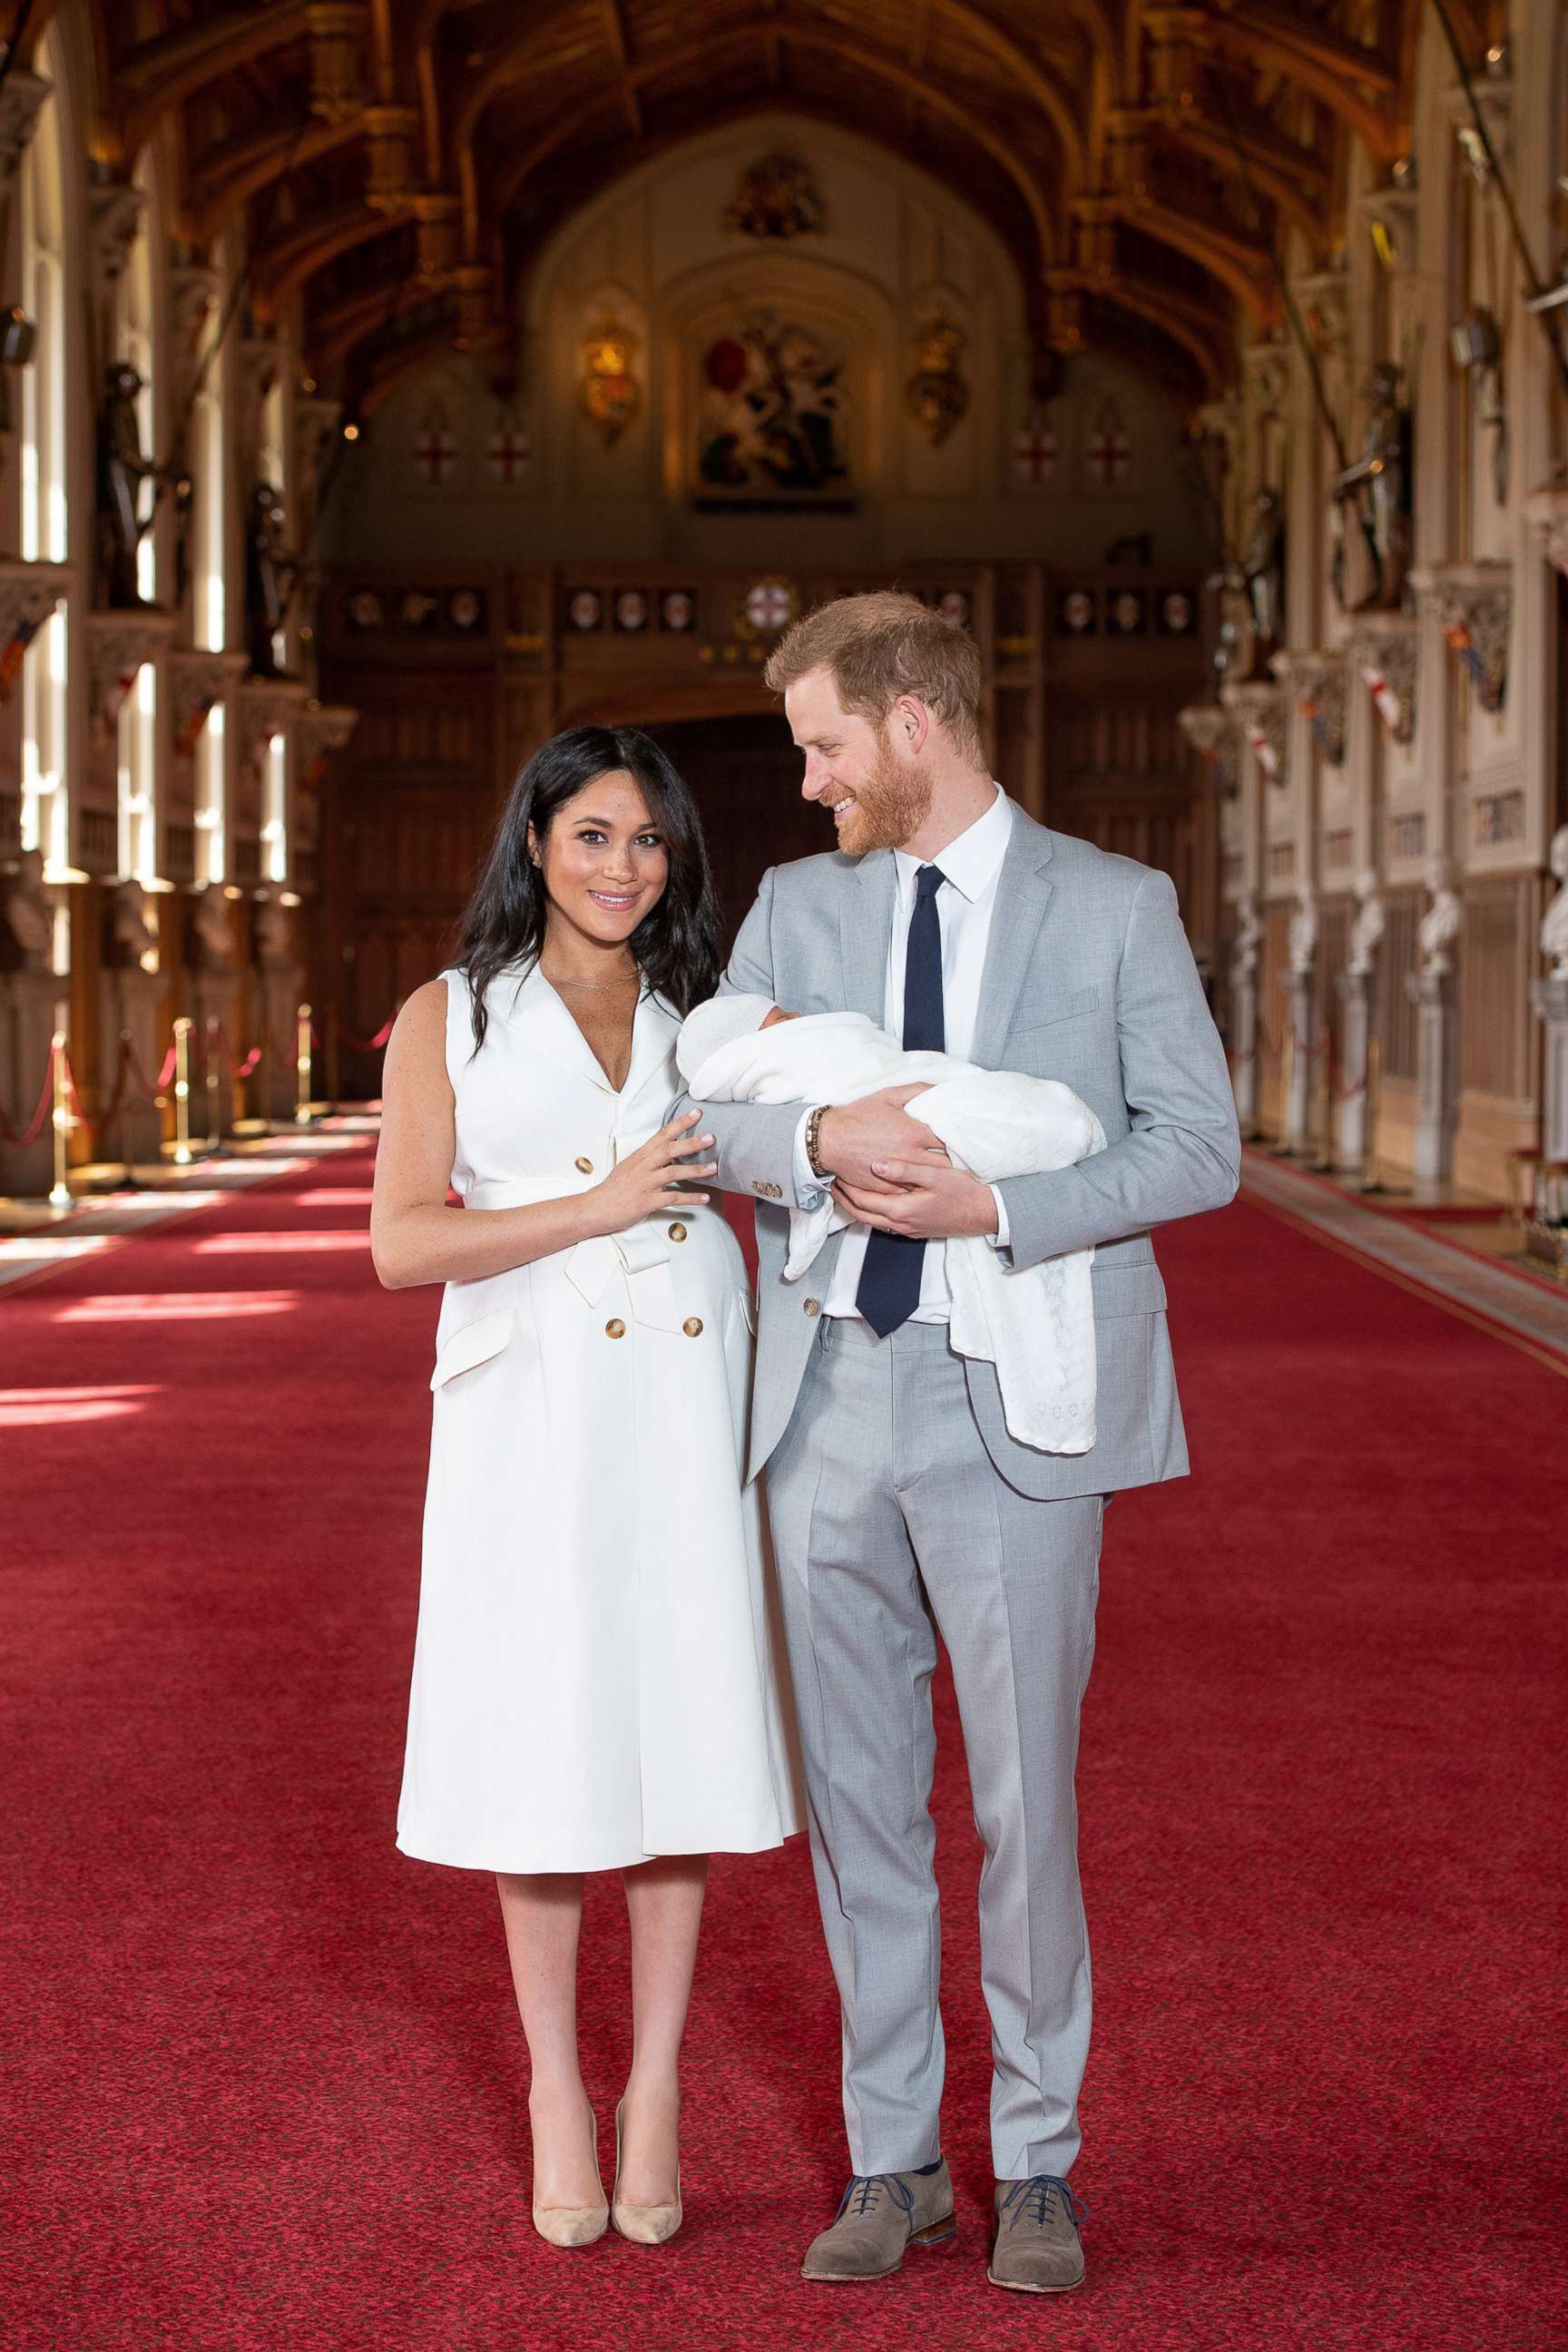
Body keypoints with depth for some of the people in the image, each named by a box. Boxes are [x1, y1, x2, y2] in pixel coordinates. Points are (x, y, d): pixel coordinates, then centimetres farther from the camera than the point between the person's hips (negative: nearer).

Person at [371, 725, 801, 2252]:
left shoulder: (706, 1018, 15)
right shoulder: (452, 1017, 7)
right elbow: (401, 1241, -4)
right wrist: (601, 1206, -11)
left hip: (683, 1398, 2)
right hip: (530, 1412, -2)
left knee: (679, 1725, 3)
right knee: (545, 1740, 2)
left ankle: (655, 2088, 14)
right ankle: (555, 2088, 16)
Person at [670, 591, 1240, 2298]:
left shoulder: (1116, 908, 1)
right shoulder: (799, 904, 11)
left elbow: (1199, 1144, -4)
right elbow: (709, 1111, 4)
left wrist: (993, 1209, -16)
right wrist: (820, 1134, -19)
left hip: (1012, 1411, -3)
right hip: (829, 1399, 4)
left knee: (1022, 1799, 1)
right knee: (857, 1799, 9)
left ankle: (1035, 2166, 16)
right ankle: (890, 2160, 21)